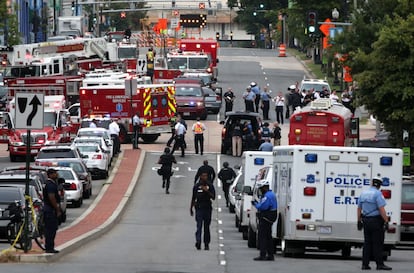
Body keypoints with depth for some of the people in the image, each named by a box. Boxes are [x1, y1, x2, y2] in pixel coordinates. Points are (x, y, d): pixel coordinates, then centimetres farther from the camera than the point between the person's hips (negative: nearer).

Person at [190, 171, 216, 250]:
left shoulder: (210, 186, 4)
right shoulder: (196, 186, 5)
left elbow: (213, 197, -2)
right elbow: (193, 198, 13)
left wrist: (207, 191, -16)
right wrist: (191, 208, 13)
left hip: (207, 208, 1)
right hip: (199, 208, -1)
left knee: (206, 227, 6)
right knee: (199, 226, -13)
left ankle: (206, 244, 11)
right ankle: (198, 242, -24)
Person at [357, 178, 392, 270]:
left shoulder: (363, 193, 9)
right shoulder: (377, 194, -12)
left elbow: (359, 208, 14)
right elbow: (381, 209, -19)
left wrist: (359, 221, 21)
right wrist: (386, 221, -16)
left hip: (366, 220, 6)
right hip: (376, 220, -6)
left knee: (367, 243, 9)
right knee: (377, 243, -3)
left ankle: (365, 264, 6)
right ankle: (379, 264, -2)